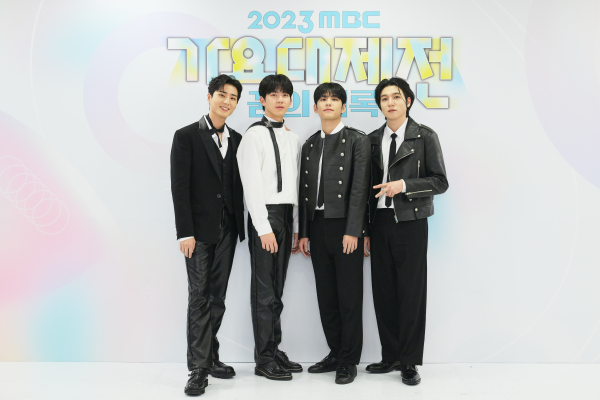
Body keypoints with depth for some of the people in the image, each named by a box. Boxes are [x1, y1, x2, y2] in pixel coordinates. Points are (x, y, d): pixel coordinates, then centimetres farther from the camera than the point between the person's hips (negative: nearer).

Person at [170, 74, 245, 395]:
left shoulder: (236, 139, 11)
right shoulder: (187, 136, -3)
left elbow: (238, 185, 11)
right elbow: (179, 187, -9)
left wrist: (240, 225, 2)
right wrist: (185, 233, -13)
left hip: (227, 230, 5)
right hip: (200, 230, -4)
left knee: (217, 297, 11)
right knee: (199, 297, -1)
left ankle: (211, 357, 23)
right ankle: (198, 368, 6)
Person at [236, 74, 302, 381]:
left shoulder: (292, 138, 15)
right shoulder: (255, 134, -5)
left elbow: (294, 185, 15)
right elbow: (252, 184, -11)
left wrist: (296, 228, 11)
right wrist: (264, 227, -16)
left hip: (286, 216, 7)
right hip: (264, 215, -6)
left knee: (277, 290, 12)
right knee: (264, 291, -2)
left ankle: (275, 351, 22)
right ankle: (264, 359, 8)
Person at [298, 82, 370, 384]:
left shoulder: (358, 141, -1)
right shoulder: (310, 145, 14)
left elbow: (359, 188, -9)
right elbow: (304, 190, 12)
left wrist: (352, 231, -15)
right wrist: (304, 232, 8)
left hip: (345, 227, -5)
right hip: (317, 227, 5)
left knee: (349, 297, 1)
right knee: (326, 296, 11)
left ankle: (349, 361, 14)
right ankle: (335, 353, 25)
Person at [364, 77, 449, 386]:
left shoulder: (425, 137, 0)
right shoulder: (373, 140, 12)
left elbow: (440, 182, -3)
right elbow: (369, 186, 12)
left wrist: (403, 185, -17)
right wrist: (365, 231, 10)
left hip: (410, 222, -4)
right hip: (380, 222, 4)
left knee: (411, 292, 0)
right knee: (383, 292, 7)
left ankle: (410, 362, 12)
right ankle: (391, 356, 21)